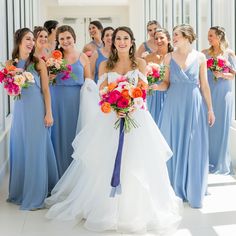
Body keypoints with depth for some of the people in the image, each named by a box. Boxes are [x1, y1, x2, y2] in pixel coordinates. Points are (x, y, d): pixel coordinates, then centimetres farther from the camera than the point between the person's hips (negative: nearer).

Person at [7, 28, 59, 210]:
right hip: (20, 110, 3)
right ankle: (20, 190, 26)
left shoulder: (39, 63, -3)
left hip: (37, 110, -3)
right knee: (19, 149, 10)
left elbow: (46, 90, -3)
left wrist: (49, 113, -7)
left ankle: (35, 195, 9)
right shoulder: (10, 64, 5)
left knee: (36, 150, 0)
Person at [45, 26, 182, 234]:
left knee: (134, 165, -2)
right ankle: (106, 208, 16)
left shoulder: (140, 63, 6)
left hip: (136, 116, -1)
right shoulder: (105, 65, 8)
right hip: (110, 117, 1)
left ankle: (135, 208, 12)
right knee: (107, 164, 2)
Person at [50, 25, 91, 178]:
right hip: (58, 99, 1)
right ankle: (61, 172, 18)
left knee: (75, 133, 5)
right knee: (60, 134, 5)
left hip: (77, 99, -1)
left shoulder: (82, 57, 3)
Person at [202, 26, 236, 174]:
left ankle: (220, 162, 13)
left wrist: (222, 75, -16)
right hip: (207, 93, 2)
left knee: (221, 126, 2)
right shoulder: (205, 53, 7)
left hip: (223, 94, -2)